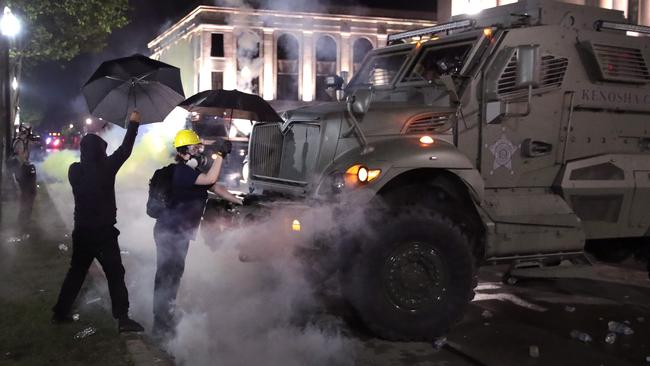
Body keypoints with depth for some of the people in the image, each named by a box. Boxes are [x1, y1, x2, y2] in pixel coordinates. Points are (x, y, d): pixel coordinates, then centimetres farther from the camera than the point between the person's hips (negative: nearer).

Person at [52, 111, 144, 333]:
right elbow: (125, 150, -3)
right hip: (103, 232, -5)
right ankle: (122, 318, -1)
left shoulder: (74, 171, -2)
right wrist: (133, 123, 8)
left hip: (81, 231, 5)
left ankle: (60, 313, 25)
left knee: (76, 271, 19)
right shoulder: (106, 168, -14)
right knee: (115, 274, 1)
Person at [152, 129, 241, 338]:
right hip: (169, 232, -10)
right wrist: (220, 154, -28)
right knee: (166, 276, -6)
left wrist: (239, 202, 15)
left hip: (179, 233, 10)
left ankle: (166, 317, 35)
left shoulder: (193, 173, 13)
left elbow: (216, 188, 18)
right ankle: (161, 326, 0)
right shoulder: (182, 172, -18)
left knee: (174, 274, 20)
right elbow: (210, 179, -31)